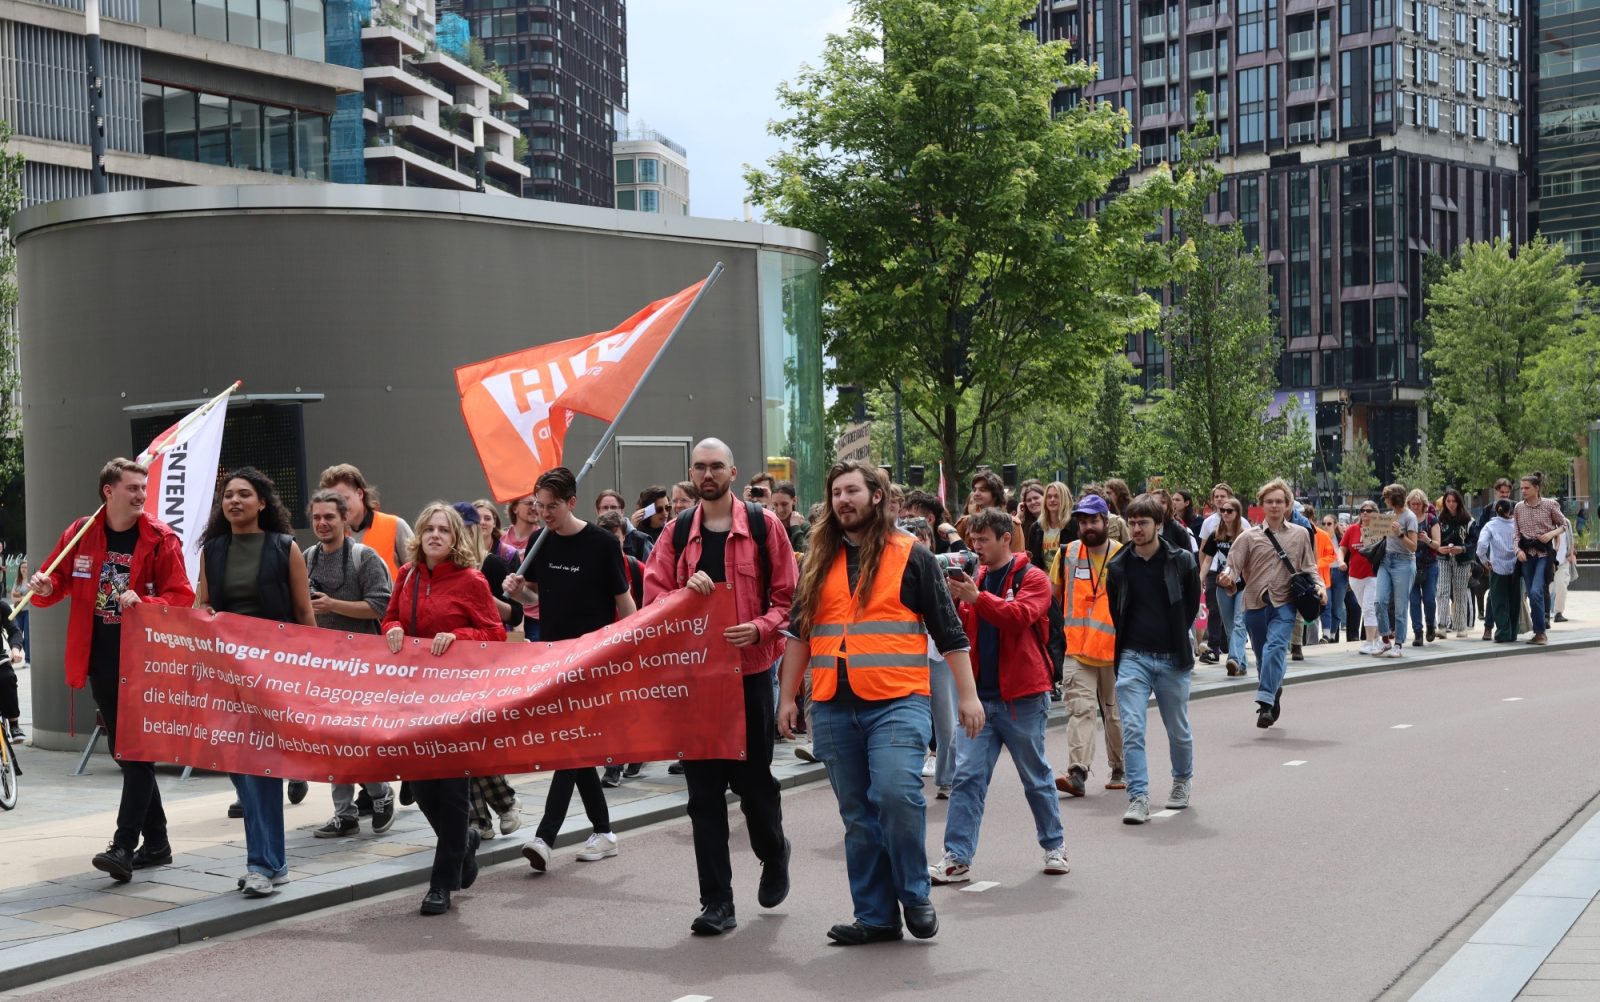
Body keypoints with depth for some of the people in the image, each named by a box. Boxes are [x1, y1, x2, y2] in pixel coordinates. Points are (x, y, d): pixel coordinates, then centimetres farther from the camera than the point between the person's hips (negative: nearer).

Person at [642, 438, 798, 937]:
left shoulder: (764, 525, 0)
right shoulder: (677, 533, 8)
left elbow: (787, 595, 0)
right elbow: (652, 596, 5)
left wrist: (761, 627, -17)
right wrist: (686, 592, -14)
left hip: (750, 669, -2)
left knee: (752, 776, 6)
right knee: (703, 788, 2)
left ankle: (774, 853, 38)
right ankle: (716, 901, 8)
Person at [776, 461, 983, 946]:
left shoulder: (911, 556, 3)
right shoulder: (820, 561, 13)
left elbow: (949, 630, 4)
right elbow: (799, 631, 19)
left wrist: (968, 695, 0)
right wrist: (787, 697, 14)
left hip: (897, 701, -4)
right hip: (833, 707, 4)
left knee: (896, 793, -22)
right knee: (857, 816, 8)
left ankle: (915, 894, -1)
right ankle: (876, 916, 16)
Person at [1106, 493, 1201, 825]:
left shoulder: (1181, 561, -3)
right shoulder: (1118, 565, 1)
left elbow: (1192, 604, 10)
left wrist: (1178, 636, 8)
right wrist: (1126, 643, 9)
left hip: (1173, 658, 0)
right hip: (1133, 657, 0)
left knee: (1178, 730, 13)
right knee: (1132, 729, -11)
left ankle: (1183, 781, 38)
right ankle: (1138, 798, -9)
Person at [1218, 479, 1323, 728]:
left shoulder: (1299, 535, 10)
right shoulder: (1249, 536, 6)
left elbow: (1309, 567, 17)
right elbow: (1233, 565, 0)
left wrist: (1318, 586, -2)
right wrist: (1227, 578, -22)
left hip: (1284, 604, -2)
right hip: (1255, 604, 2)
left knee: (1275, 647, -24)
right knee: (1262, 657, 10)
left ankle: (1266, 702, -31)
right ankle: (1274, 701, 30)